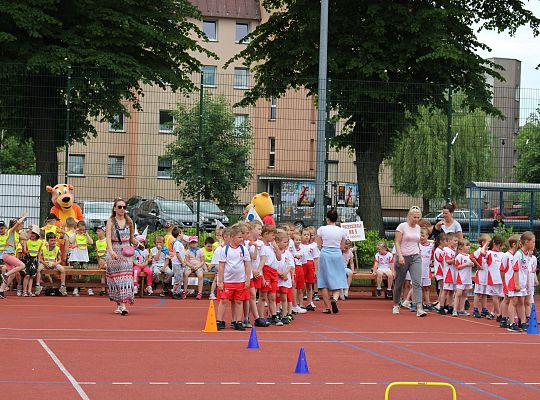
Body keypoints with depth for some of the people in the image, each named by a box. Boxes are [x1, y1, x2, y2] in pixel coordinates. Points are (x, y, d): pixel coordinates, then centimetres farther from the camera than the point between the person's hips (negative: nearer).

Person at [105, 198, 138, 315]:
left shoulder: (129, 221, 9)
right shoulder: (110, 222, -1)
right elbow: (108, 238, -13)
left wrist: (138, 244, -4)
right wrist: (111, 251, -29)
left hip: (127, 253, 2)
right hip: (114, 253, -2)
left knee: (126, 277, -7)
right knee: (115, 277, 0)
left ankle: (123, 305, -9)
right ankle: (118, 304, 8)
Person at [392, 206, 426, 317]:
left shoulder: (418, 228, 9)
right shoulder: (402, 226, -6)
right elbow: (397, 243, -10)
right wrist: (400, 256, -21)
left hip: (415, 258, 4)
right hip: (403, 257, -3)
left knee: (417, 282, -12)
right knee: (399, 283, 9)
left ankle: (419, 308, -21)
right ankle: (395, 305, 30)